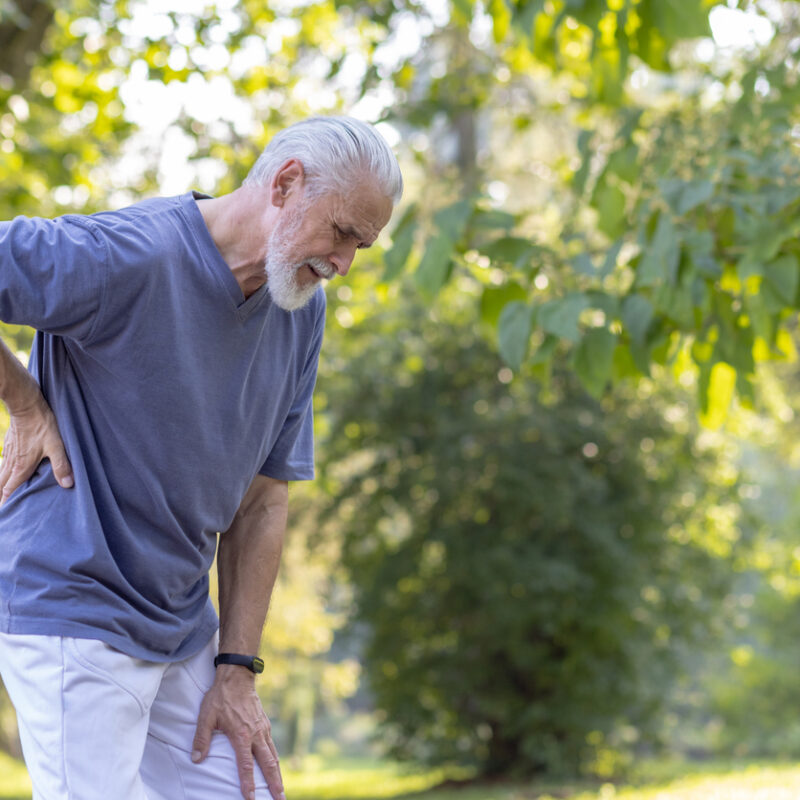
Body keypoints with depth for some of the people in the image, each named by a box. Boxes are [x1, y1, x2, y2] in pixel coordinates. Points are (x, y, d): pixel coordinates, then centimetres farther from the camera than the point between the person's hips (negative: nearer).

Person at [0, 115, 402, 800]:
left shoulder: (304, 309, 5)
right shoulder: (123, 258, -19)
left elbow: (263, 495, 8)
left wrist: (237, 669, 5)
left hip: (185, 627, 7)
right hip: (70, 613, -7)